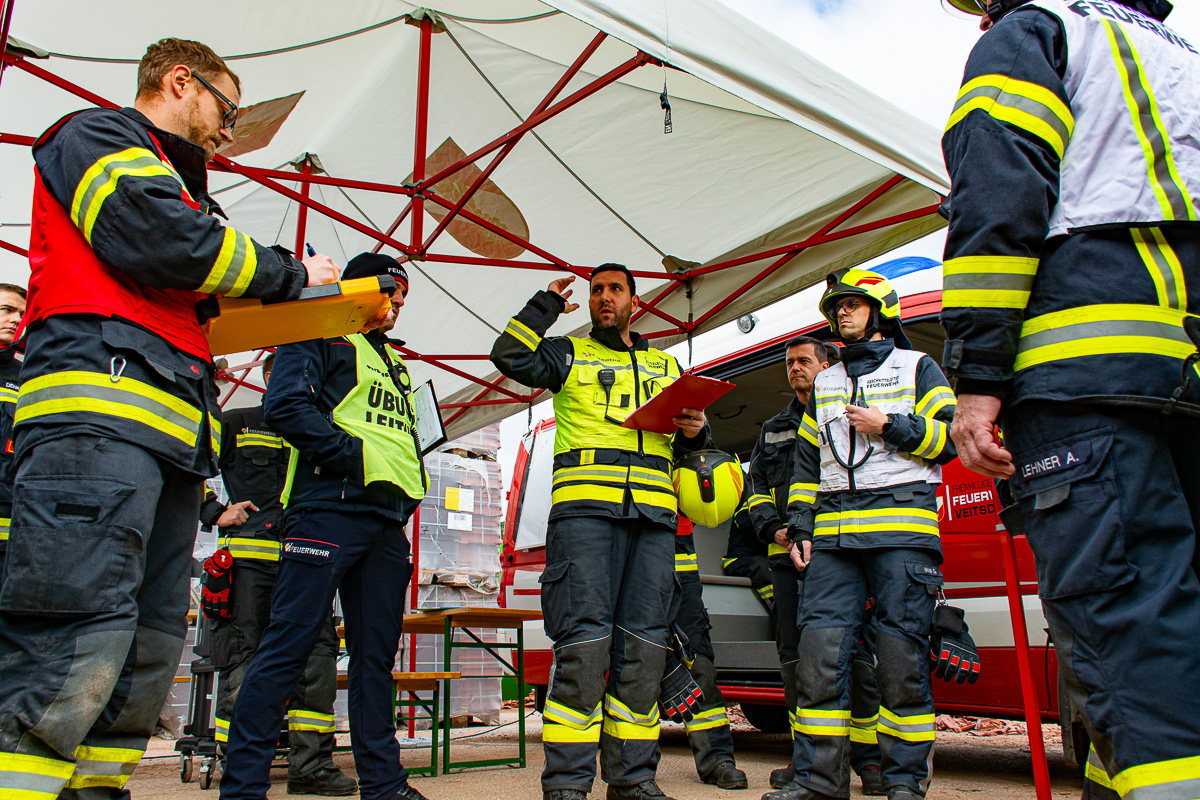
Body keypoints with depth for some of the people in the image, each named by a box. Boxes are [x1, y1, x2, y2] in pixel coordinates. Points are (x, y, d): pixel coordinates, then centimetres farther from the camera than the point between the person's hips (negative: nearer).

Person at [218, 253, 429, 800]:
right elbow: (284, 406, -11)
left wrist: (409, 484, 10)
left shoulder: (393, 362, 29)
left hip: (387, 520, 8)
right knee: (289, 645, -6)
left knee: (377, 655, 9)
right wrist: (357, 456, -13)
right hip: (329, 508, -7)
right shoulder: (320, 337, 5)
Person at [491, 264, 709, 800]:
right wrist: (548, 303, 10)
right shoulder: (570, 354, 18)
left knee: (643, 644, 2)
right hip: (585, 505, -3)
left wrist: (695, 431, 7)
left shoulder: (666, 366, 28)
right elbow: (511, 356, 0)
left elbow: (686, 443, 31)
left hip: (653, 514, 4)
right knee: (584, 639, -11)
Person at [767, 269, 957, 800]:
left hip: (903, 526, -3)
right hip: (834, 532, 4)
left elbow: (951, 437, 4)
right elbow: (806, 461, 21)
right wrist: (800, 526, 12)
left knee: (902, 654, -4)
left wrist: (889, 425, -8)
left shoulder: (918, 368, 14)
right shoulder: (825, 383, 25)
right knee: (820, 649, -4)